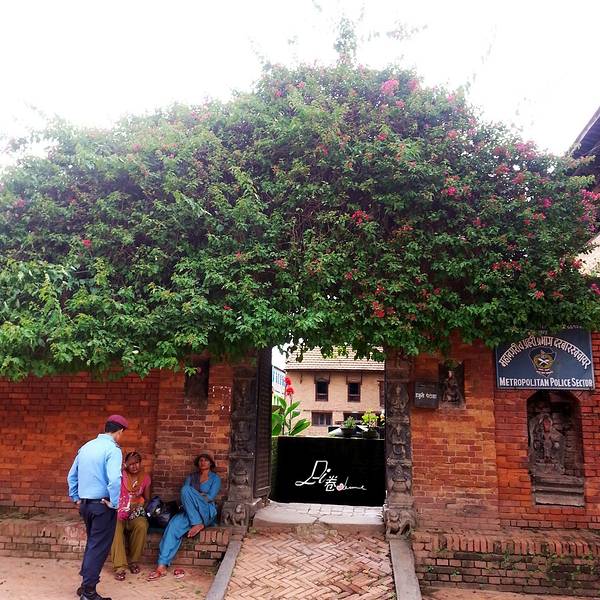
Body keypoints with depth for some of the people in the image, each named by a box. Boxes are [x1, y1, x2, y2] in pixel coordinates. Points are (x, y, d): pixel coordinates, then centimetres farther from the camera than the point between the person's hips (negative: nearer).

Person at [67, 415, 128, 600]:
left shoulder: (86, 447, 9)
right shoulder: (113, 449, -15)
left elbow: (71, 476, 15)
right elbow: (114, 479, -29)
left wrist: (76, 499, 20)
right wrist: (114, 503, -17)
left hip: (85, 504, 8)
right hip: (102, 505, -8)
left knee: (92, 543, 22)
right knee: (99, 547, 3)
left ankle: (85, 584, 30)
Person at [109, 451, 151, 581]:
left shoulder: (145, 478, 6)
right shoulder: (121, 475, -2)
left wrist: (140, 502, -6)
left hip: (135, 513, 2)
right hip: (118, 511, -2)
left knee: (142, 525, -31)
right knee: (116, 527, -35)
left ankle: (134, 560, -10)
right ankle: (120, 567, -32)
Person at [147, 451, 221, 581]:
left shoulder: (215, 478, 9)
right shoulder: (191, 477, 20)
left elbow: (210, 497, -4)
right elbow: (183, 493, 6)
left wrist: (194, 497, -5)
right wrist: (199, 497, -10)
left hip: (207, 514, -3)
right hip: (189, 512, 3)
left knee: (187, 490, -26)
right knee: (174, 524, -30)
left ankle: (198, 524, -23)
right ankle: (162, 565, -37)